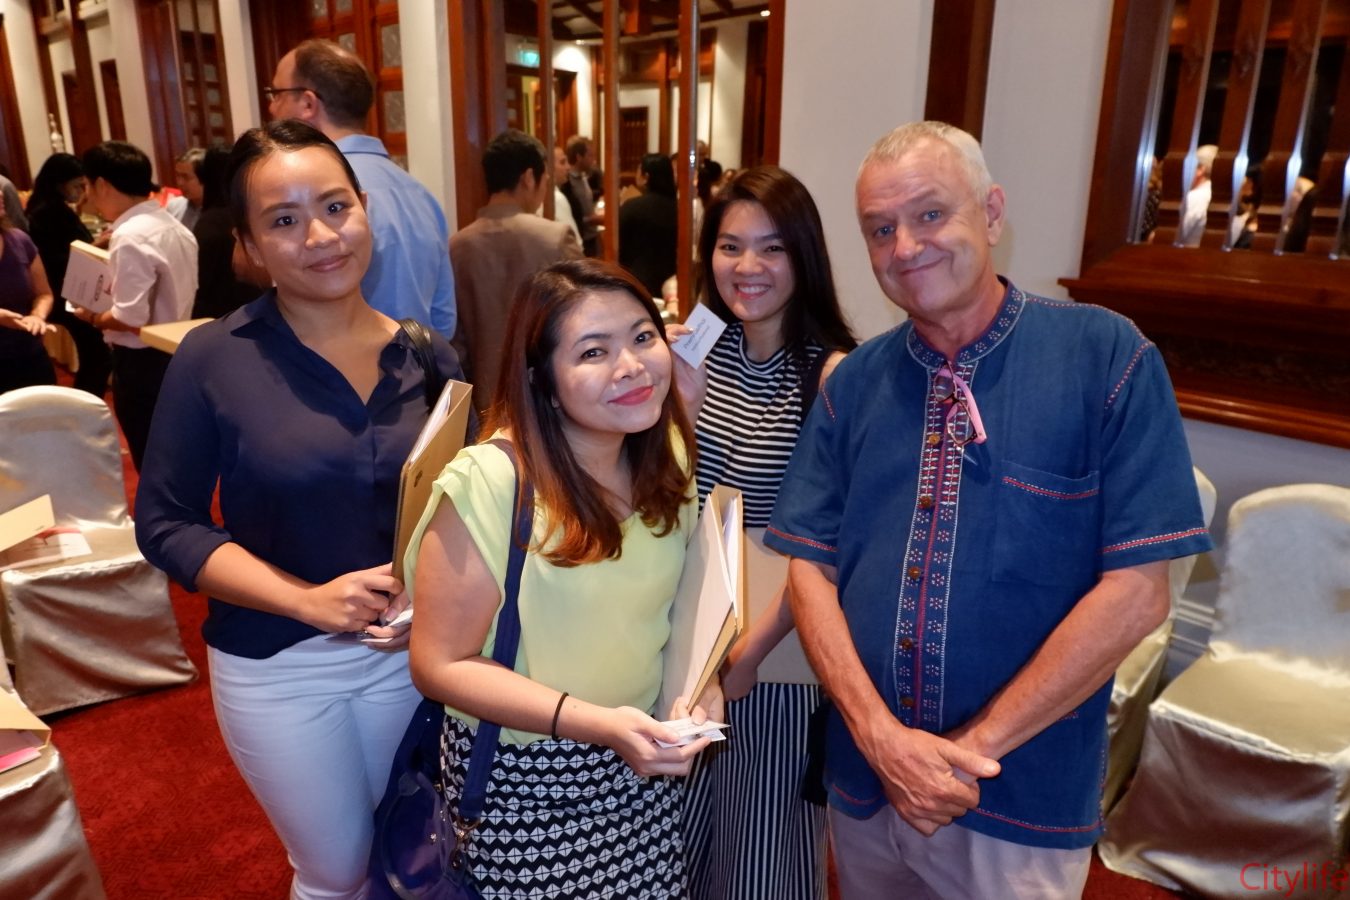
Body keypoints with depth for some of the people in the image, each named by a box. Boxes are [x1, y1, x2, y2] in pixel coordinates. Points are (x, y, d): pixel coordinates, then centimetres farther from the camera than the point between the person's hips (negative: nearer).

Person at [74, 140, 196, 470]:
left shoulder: (130, 237, -20)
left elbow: (131, 318, -24)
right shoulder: (174, 227, 8)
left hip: (142, 363, -9)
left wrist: (94, 317, -6)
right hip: (173, 354, 9)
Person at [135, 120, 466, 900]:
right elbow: (165, 524, -10)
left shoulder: (427, 356, -4)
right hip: (277, 666, -2)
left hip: (411, 651, 3)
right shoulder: (214, 358, -12)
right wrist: (309, 601, -21)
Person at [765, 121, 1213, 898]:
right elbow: (811, 568, -2)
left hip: (1023, 801, -3)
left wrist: (976, 746, -14)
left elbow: (1136, 590, -14)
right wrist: (880, 736, -14)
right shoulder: (852, 383, 0)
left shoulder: (1108, 357, -11)